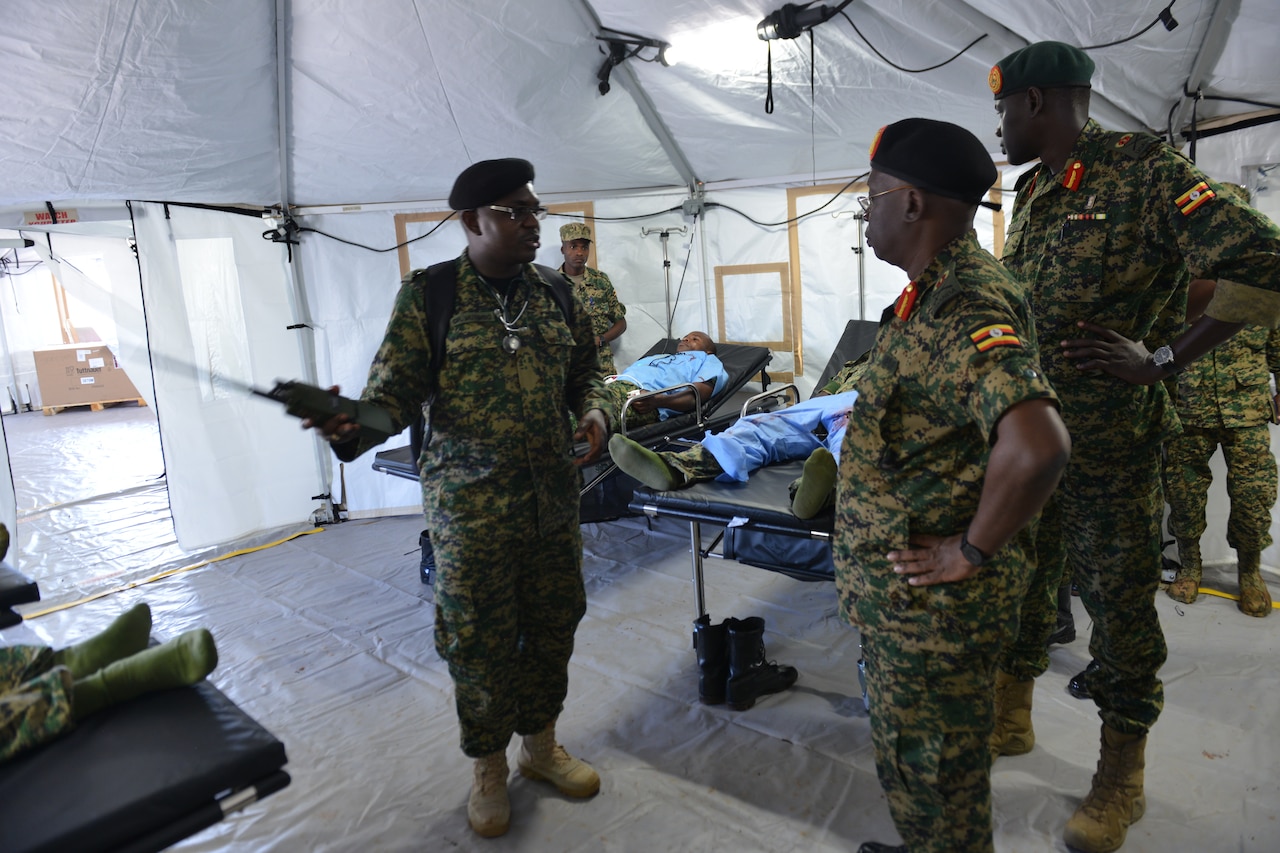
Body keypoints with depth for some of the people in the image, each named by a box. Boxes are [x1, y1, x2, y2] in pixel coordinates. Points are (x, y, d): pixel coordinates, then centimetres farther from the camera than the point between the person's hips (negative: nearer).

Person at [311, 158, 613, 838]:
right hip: (470, 509, -4)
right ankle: (489, 769, 34)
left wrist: (595, 412, -4)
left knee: (552, 626, 16)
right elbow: (395, 393, -9)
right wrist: (353, 426, -30)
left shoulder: (553, 293, 6)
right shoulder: (427, 294, -6)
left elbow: (583, 373, 16)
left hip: (554, 502, 5)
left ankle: (540, 744, 41)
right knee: (480, 641, 8)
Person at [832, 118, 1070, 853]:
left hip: (931, 601, -9)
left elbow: (1037, 445, -39)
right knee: (910, 753, 27)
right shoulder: (936, 294, 6)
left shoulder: (967, 308, -25)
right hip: (902, 595, 9)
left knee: (934, 769, 13)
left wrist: (971, 551, -26)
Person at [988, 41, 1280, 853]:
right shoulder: (1031, 193, 12)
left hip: (1110, 446, -7)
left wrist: (1162, 364, -17)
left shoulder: (1146, 173, -11)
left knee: (1120, 604, 6)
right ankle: (1010, 718, 37)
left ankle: (1121, 781, 25)